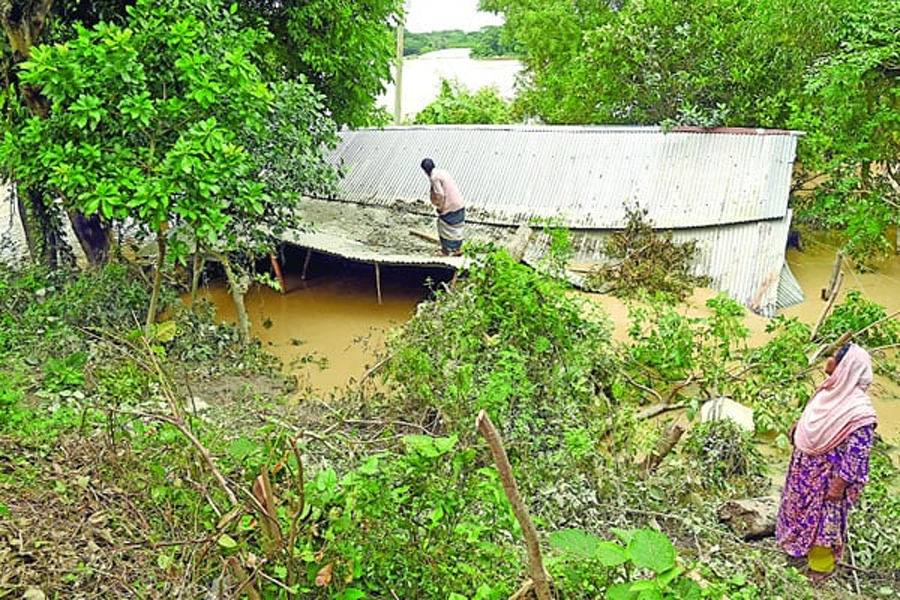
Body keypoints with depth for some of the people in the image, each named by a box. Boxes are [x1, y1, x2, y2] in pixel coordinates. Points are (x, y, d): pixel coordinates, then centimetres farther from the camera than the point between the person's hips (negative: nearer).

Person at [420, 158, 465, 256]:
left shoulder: (434, 177, -16)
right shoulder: (442, 172, 12)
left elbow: (440, 195, -22)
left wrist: (439, 208, -7)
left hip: (449, 207, -8)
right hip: (459, 204, 8)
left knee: (445, 228, 10)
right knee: (456, 227, 20)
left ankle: (445, 251, 23)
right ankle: (458, 249, 32)